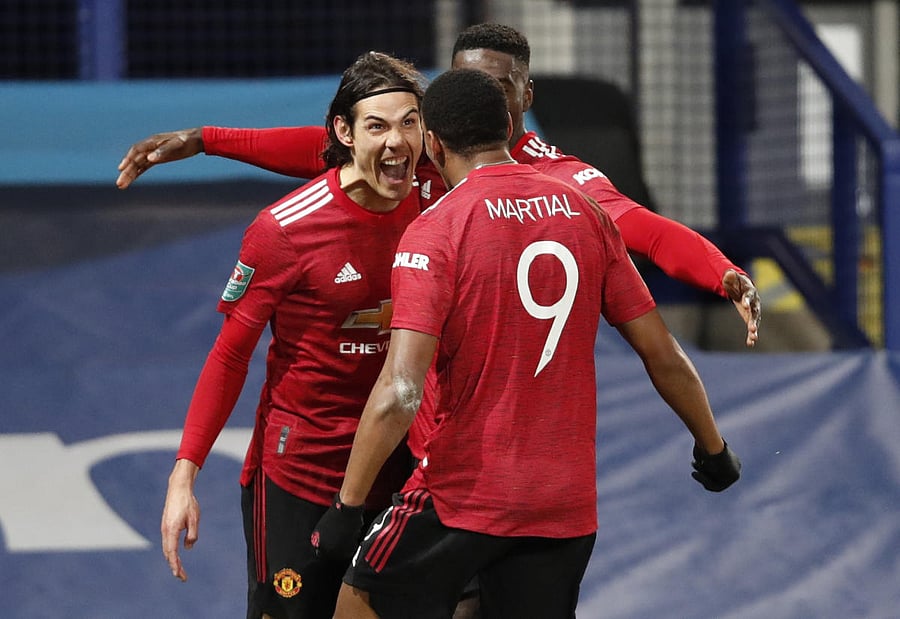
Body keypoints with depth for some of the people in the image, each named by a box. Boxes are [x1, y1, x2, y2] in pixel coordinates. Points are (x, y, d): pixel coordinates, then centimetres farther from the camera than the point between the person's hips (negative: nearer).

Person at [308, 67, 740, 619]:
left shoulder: (434, 230, -11)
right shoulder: (586, 215, 4)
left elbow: (400, 393, -20)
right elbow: (664, 356, 8)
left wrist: (347, 507, -14)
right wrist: (713, 447, 23)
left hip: (464, 491, -5)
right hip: (568, 504, 5)